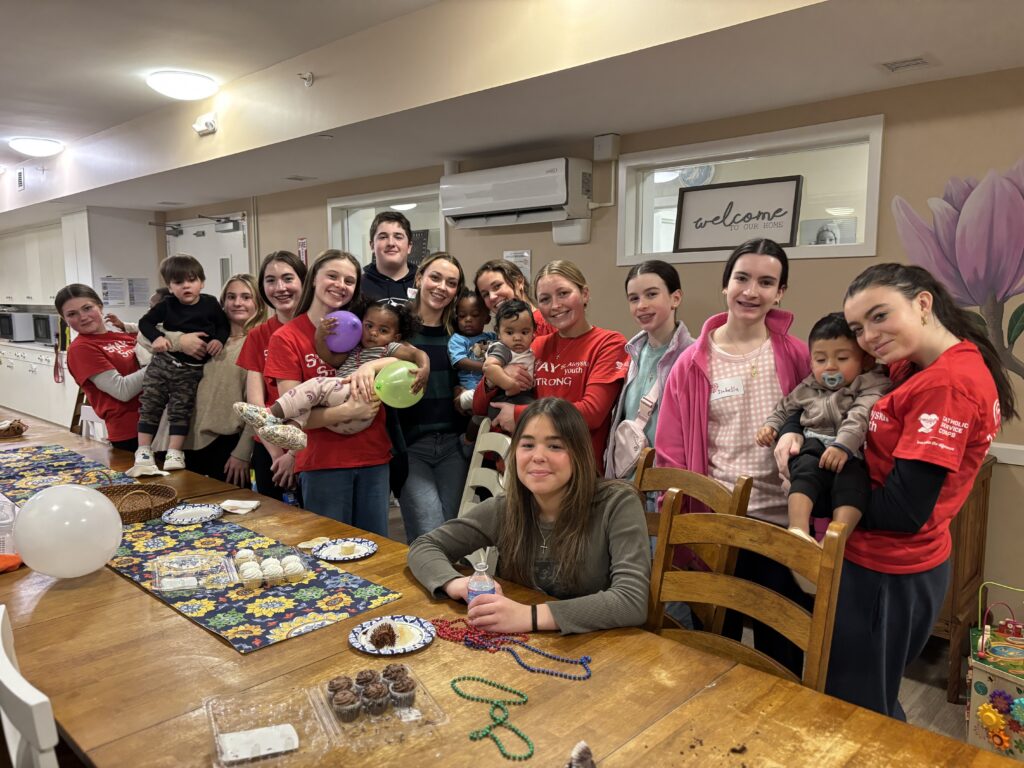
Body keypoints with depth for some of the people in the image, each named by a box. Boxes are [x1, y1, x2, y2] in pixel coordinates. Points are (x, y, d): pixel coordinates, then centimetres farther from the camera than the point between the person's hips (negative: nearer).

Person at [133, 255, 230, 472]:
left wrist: (219, 340, -13)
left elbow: (224, 325, 8)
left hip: (191, 369, -2)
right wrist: (156, 337, -13)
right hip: (163, 362, 2)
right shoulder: (167, 305, 0)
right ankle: (143, 450, 8)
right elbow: (145, 322, 6)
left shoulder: (210, 304, -2)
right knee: (150, 404, 0)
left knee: (181, 409, -3)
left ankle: (174, 452, 2)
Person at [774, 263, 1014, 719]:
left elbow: (903, 510, -24)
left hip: (885, 575, -9)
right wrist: (798, 434, -8)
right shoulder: (915, 365, 5)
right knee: (874, 705, 26)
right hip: (901, 565, 9)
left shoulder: (946, 383, -24)